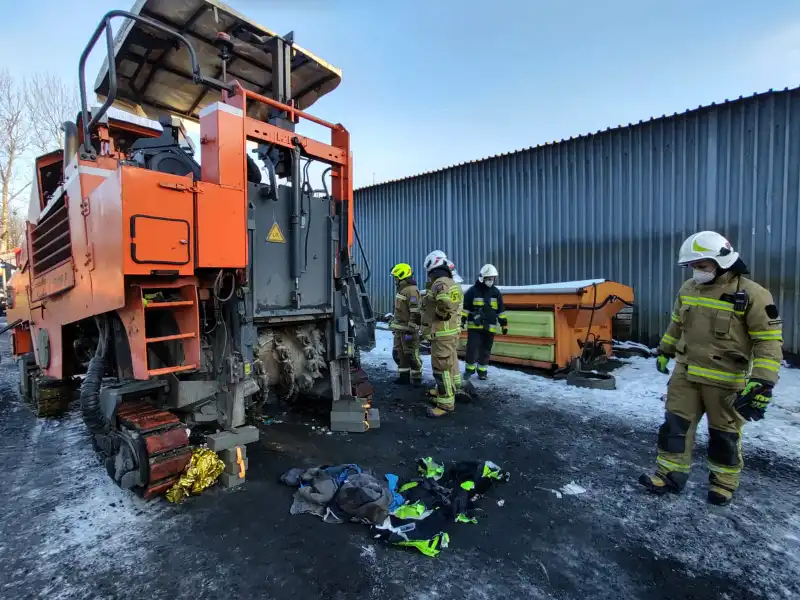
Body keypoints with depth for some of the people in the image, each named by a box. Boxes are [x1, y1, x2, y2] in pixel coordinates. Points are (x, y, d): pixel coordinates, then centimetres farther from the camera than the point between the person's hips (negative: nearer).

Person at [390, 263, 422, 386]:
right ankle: (404, 376, 25)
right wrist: (395, 327, 24)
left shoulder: (411, 290, -17)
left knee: (411, 354, -1)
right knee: (399, 353, 14)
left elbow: (416, 313, -23)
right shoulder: (401, 289, 16)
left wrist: (410, 330, -23)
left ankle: (416, 378, 11)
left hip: (408, 329, -10)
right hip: (399, 329, 10)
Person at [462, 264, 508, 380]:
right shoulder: (473, 290, -4)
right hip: (474, 326, -3)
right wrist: (461, 321, -7)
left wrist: (504, 325, 10)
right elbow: (464, 307, -2)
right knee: (472, 348, -7)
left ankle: (482, 371, 21)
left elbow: (501, 310, 13)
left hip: (490, 327, 3)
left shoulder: (496, 292, 8)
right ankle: (469, 369, 11)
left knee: (485, 350, 9)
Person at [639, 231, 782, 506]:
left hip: (725, 380, -4)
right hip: (686, 373, 5)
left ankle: (723, 481, 32)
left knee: (724, 433, 12)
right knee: (675, 423, 7)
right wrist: (664, 351, 22)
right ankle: (669, 474, 19)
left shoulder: (752, 295, -14)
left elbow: (769, 340, -15)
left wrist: (762, 382, -21)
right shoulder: (687, 290, 3)